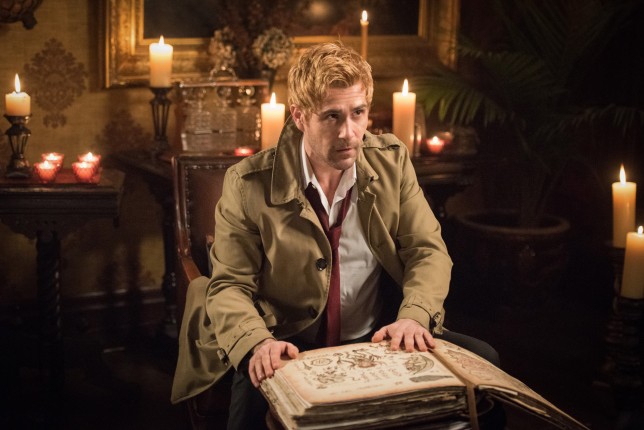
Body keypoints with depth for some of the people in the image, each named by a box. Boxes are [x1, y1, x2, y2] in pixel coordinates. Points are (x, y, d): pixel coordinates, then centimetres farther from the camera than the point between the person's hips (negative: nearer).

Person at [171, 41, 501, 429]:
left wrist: (414, 317, -19)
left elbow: (428, 251, 2)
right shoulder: (249, 186, -9)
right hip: (289, 351, -4)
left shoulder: (392, 161, 0)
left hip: (380, 339, 4)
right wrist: (257, 343, -27)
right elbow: (230, 286, -6)